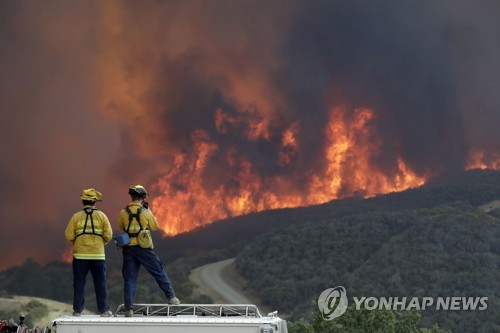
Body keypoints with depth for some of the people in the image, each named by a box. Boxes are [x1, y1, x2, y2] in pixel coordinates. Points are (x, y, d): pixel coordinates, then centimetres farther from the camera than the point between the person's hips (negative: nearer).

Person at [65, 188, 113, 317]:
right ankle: (104, 309, 6)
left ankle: (78, 310, 5)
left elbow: (69, 236, -3)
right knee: (100, 283, 6)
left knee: (79, 283, 6)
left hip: (80, 254, 0)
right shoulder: (101, 215, 2)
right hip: (98, 255, 0)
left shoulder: (77, 216, 2)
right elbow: (108, 235, -2)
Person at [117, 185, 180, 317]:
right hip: (144, 248, -2)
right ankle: (171, 297, 16)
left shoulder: (123, 213, -1)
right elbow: (155, 227, 7)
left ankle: (129, 308, -3)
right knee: (159, 272, 12)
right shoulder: (145, 212, -6)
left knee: (129, 278, 3)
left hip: (128, 248, 2)